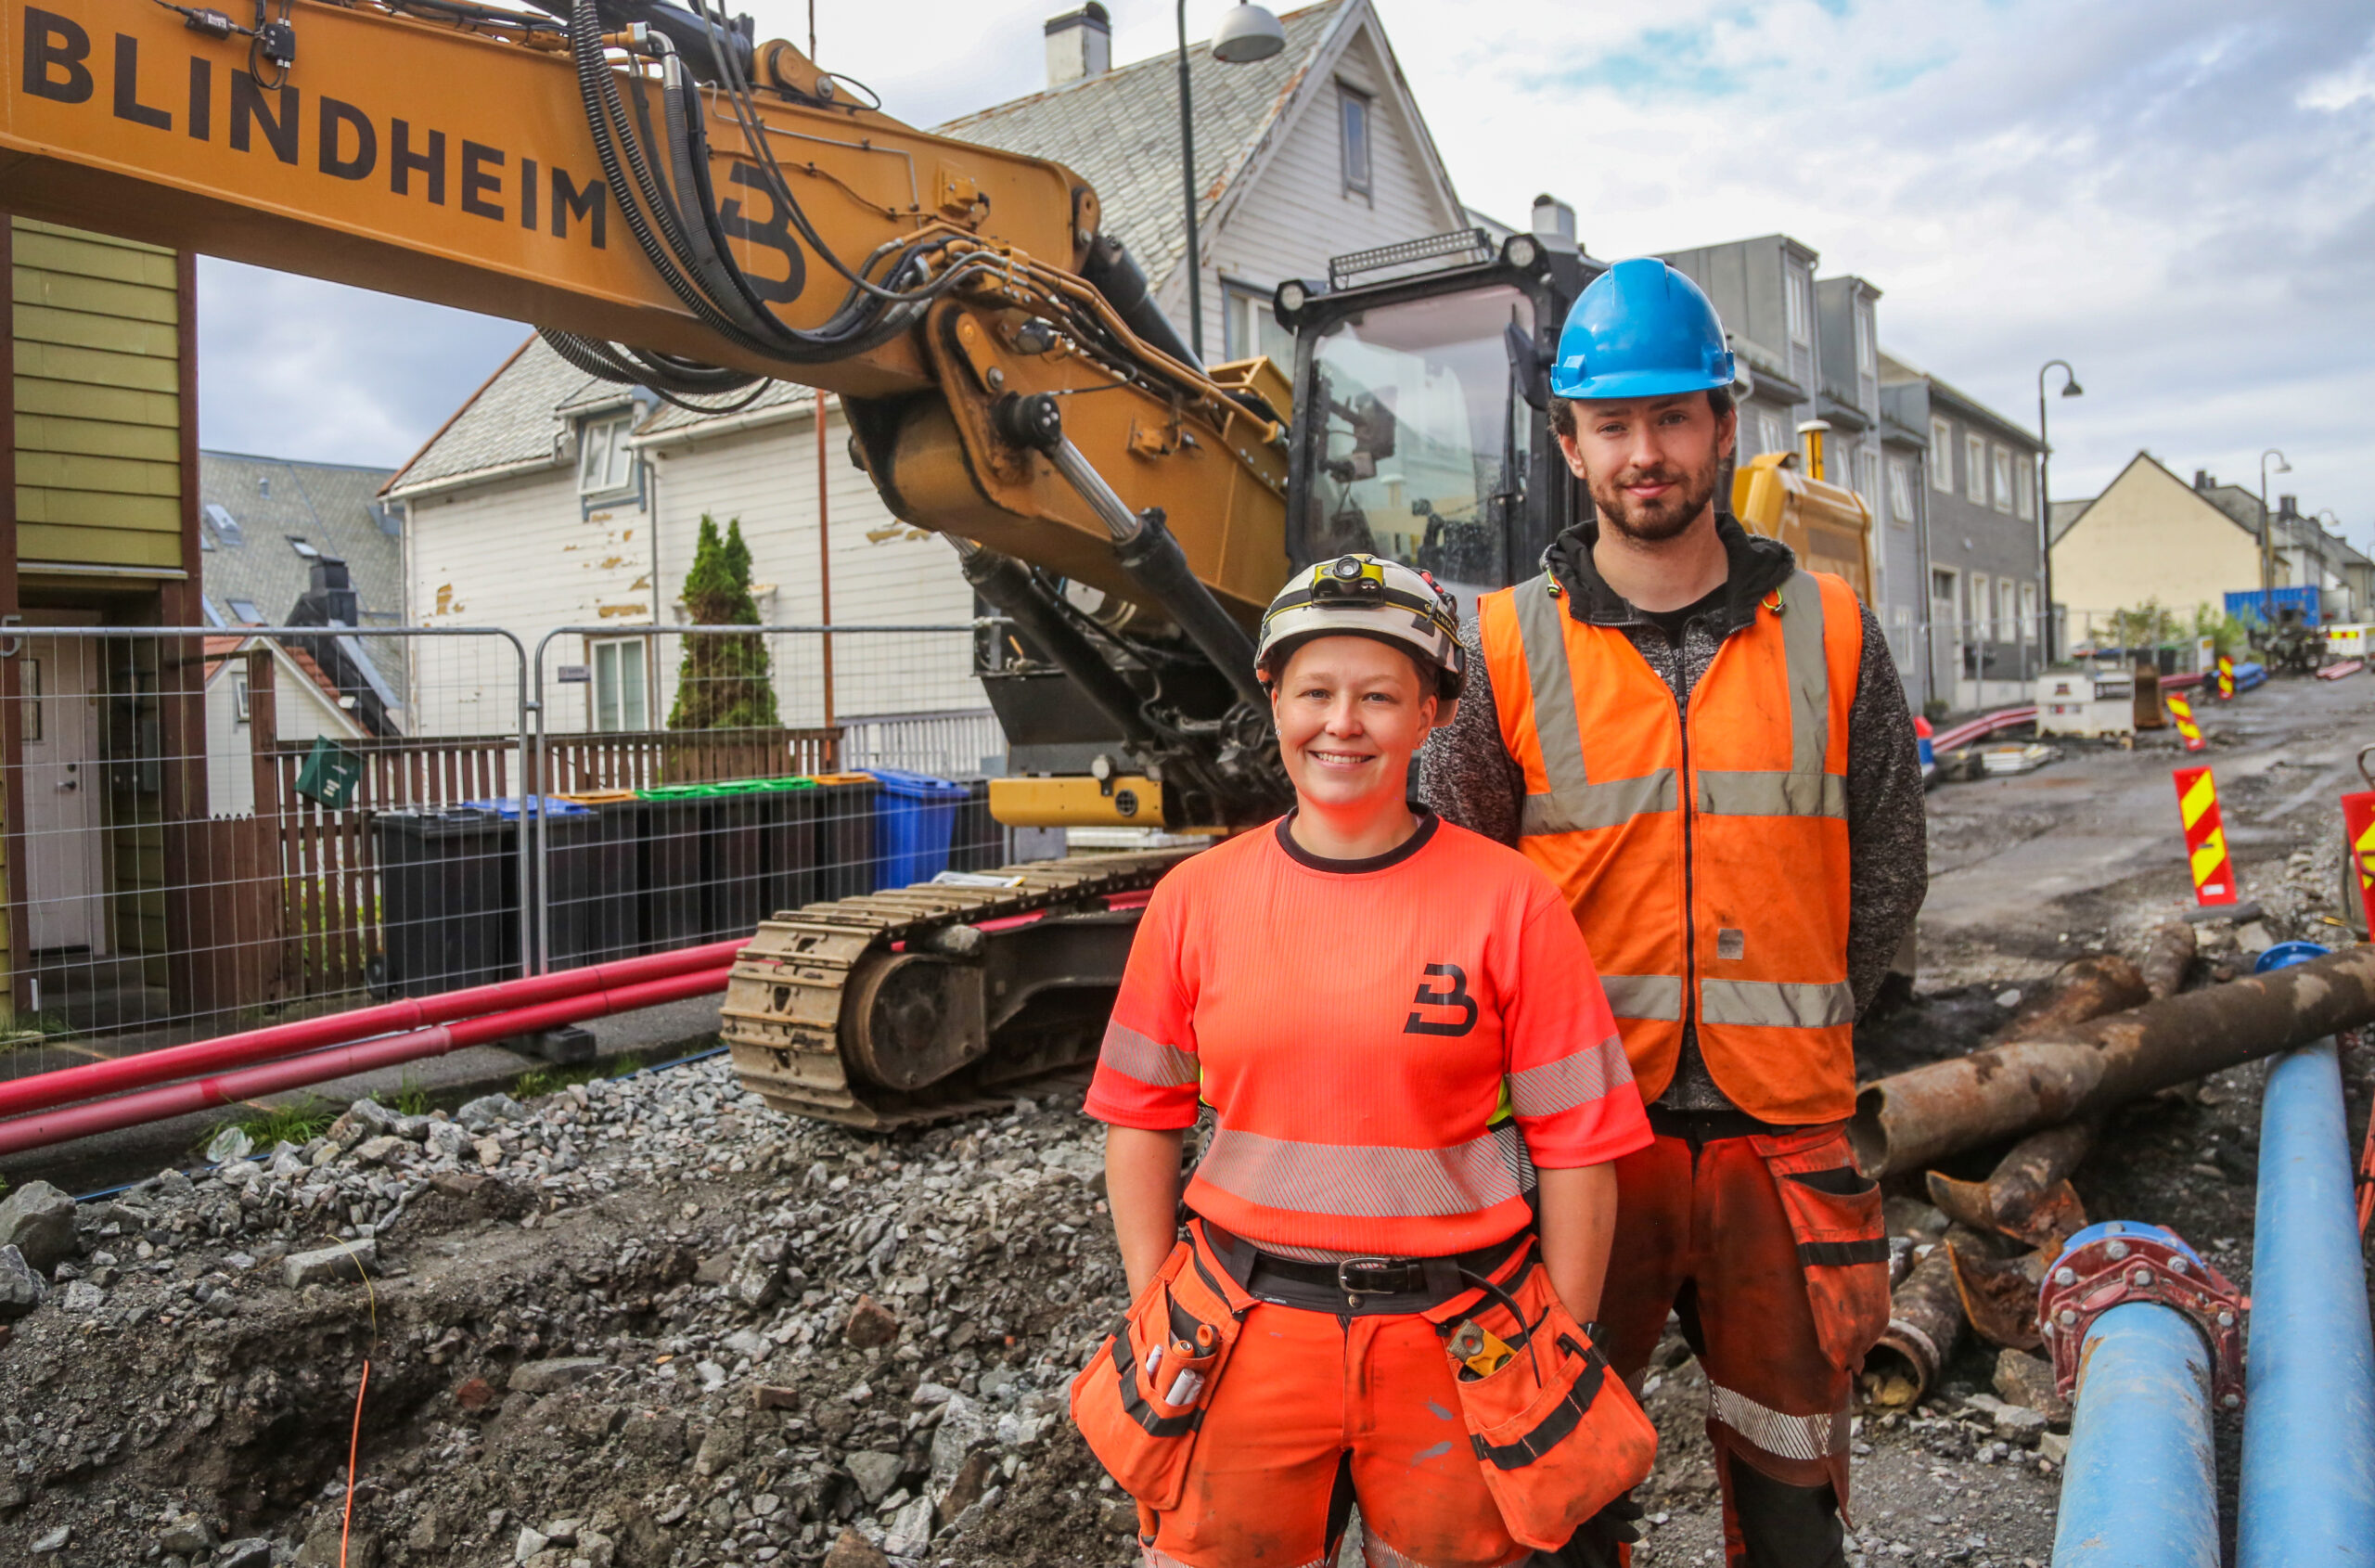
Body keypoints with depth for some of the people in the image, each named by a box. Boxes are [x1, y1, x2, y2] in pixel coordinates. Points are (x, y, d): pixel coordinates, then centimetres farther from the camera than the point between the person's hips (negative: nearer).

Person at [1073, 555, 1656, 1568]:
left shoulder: (1510, 902, -8)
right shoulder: (1196, 900, -1)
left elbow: (1577, 1145, -4)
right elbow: (1140, 1117, 6)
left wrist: (1563, 1364, -2)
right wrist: (1155, 1319, 4)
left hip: (1454, 1352, -1)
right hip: (1244, 1339, 2)